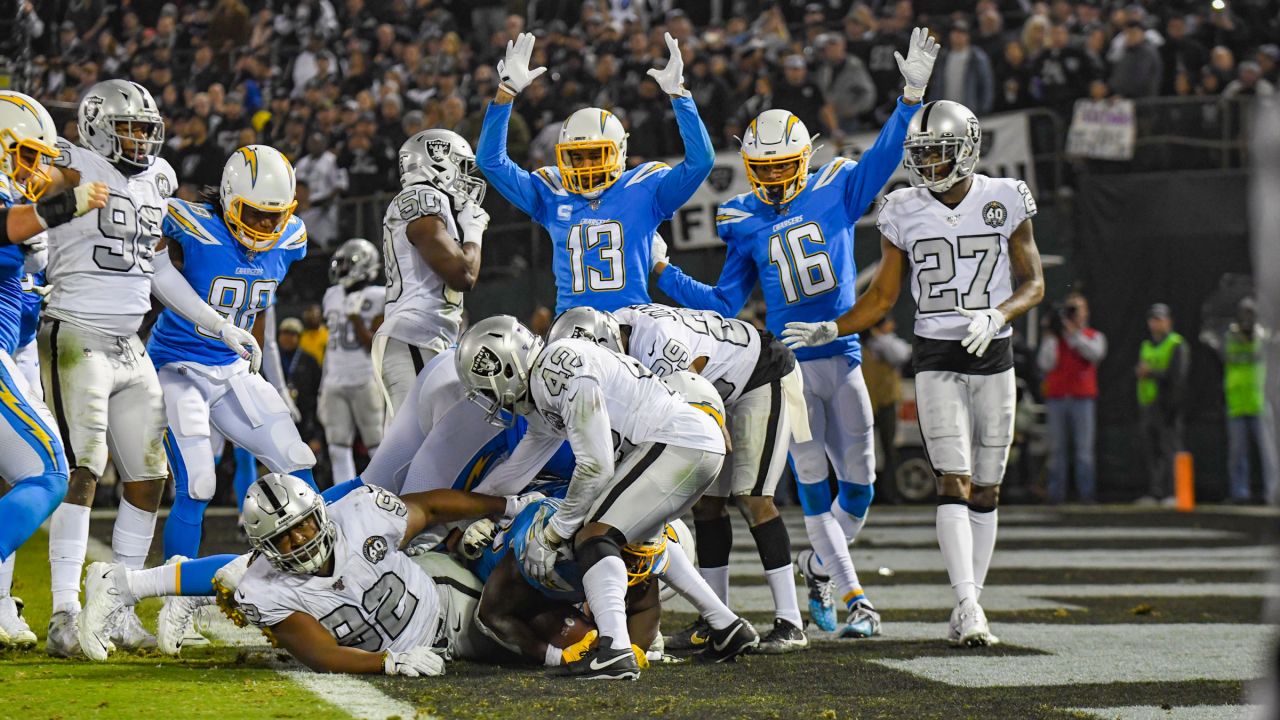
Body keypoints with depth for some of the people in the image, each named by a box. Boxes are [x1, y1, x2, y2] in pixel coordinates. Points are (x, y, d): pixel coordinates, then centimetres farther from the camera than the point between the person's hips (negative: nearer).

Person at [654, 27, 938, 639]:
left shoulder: (836, 191, 3)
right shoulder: (744, 223, 5)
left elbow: (884, 156, -5)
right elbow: (725, 304, 9)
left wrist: (912, 96, -18)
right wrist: (663, 273, 2)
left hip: (843, 358, 1)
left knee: (858, 484, 4)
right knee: (814, 488, -2)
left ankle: (821, 576, 27)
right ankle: (851, 594, 5)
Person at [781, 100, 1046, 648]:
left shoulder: (1004, 200, -2)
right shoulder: (904, 211, 2)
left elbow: (1033, 283, 1)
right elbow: (882, 297, 9)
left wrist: (996, 316, -18)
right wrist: (830, 330, -5)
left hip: (993, 356, 1)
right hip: (936, 360, -1)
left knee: (986, 490, 4)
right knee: (954, 482, -14)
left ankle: (968, 607, 12)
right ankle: (968, 608, -21)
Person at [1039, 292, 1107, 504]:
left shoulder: (1094, 337, 12)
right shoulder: (1052, 337, 13)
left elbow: (1096, 353, -10)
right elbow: (1045, 364, 0)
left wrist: (1073, 333, -13)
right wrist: (1052, 336, -4)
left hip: (1082, 398, -1)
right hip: (1056, 397, 1)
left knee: (1084, 448, -6)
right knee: (1056, 449, -1)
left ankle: (1086, 492, -8)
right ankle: (1055, 493, -1)